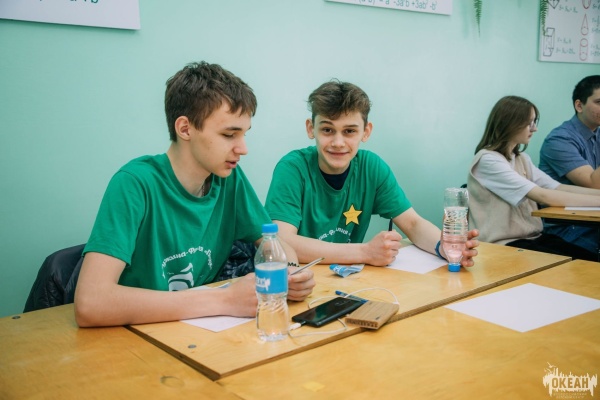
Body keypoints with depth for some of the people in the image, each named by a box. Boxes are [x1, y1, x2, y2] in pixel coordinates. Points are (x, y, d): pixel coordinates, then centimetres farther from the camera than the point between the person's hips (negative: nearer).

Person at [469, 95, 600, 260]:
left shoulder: (521, 159, 15)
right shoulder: (488, 160, -15)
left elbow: (558, 188, 5)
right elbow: (543, 196, -21)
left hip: (533, 237, 8)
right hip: (505, 245, -8)